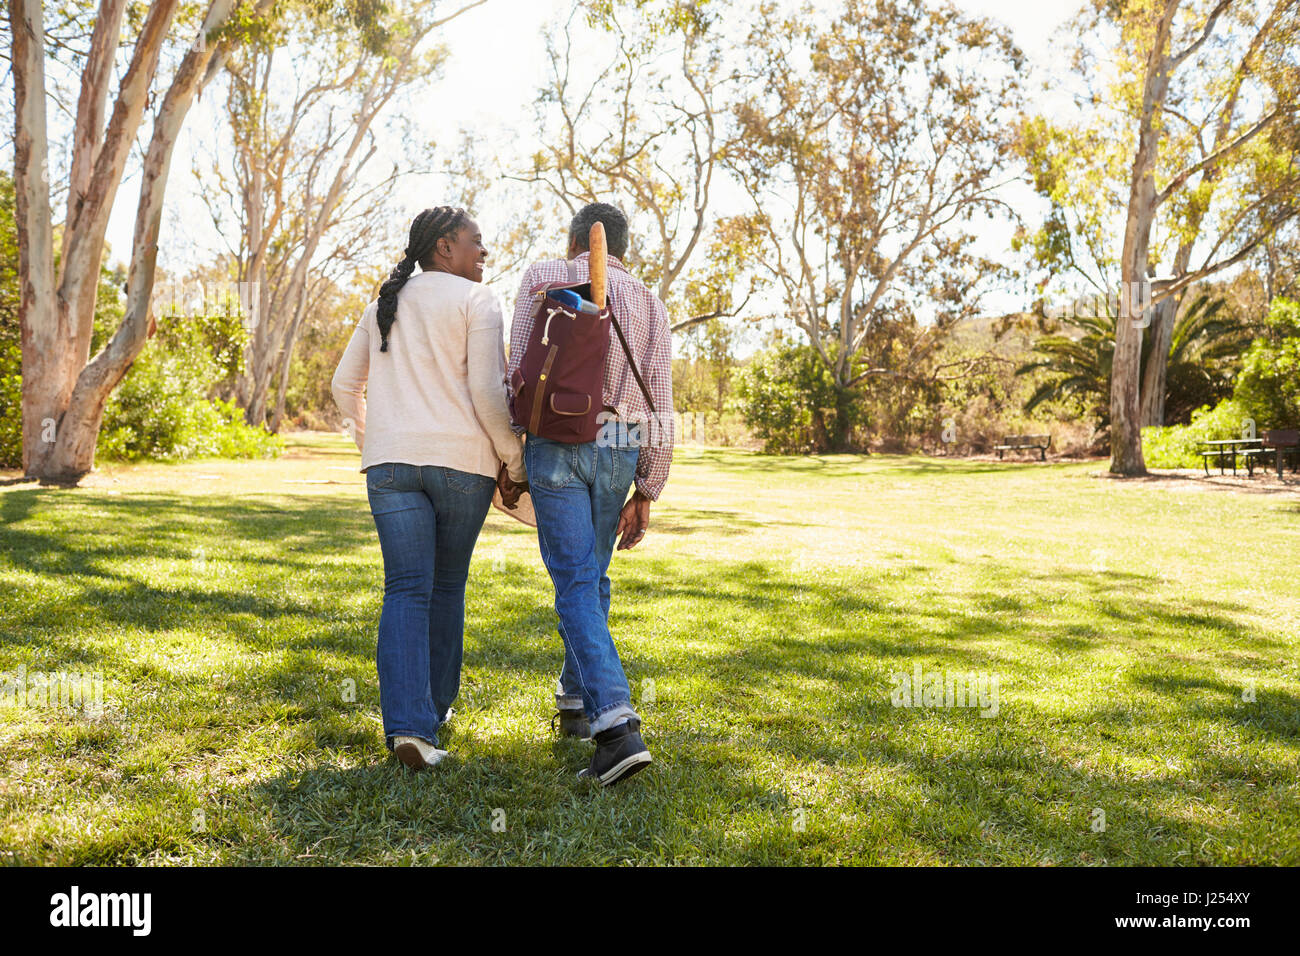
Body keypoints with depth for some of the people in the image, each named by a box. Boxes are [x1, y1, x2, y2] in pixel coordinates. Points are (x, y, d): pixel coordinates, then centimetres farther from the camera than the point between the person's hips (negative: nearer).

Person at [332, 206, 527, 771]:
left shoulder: (384, 305, 18)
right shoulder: (475, 301, 0)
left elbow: (345, 385, 20)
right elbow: (487, 391, -9)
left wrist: (370, 443, 32)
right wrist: (514, 463, -1)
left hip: (391, 461, 3)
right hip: (463, 459, -3)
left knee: (405, 591, -2)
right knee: (447, 587, 13)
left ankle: (407, 724, -16)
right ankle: (433, 708, 25)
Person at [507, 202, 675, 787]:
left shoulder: (542, 279, 6)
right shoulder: (649, 306, 12)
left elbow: (520, 368, 1)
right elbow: (660, 409, 6)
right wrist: (646, 494, 11)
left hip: (555, 446, -3)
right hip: (618, 453, 3)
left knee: (576, 588, -6)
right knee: (591, 575, 21)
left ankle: (616, 727, -20)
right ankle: (576, 701, 33)